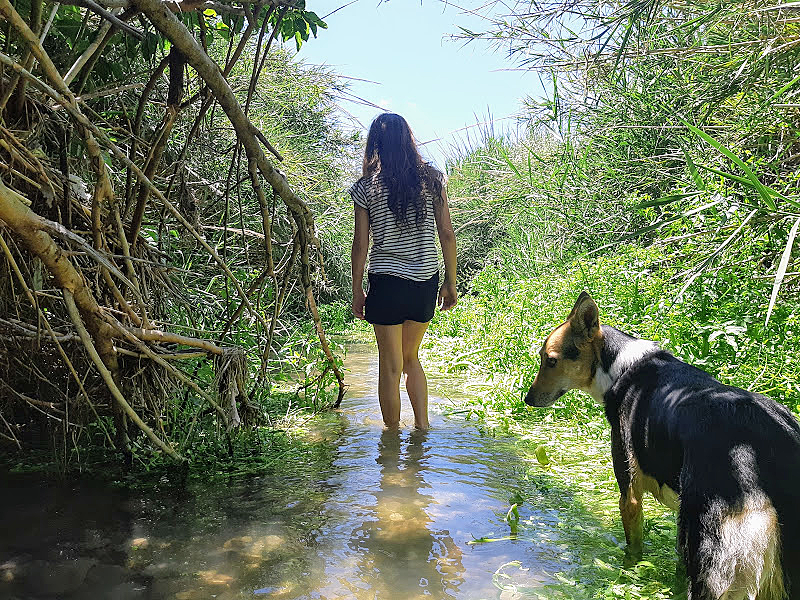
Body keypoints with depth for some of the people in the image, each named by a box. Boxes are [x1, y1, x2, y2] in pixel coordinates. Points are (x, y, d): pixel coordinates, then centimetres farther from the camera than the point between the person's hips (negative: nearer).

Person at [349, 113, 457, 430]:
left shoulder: (366, 187, -4)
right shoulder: (432, 178, 2)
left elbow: (360, 244, -3)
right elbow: (446, 233, 2)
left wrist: (357, 290, 6)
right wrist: (450, 282, 10)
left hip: (387, 281, -3)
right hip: (426, 280, 3)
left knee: (391, 366, 8)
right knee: (411, 357, 22)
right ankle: (422, 428, 22)